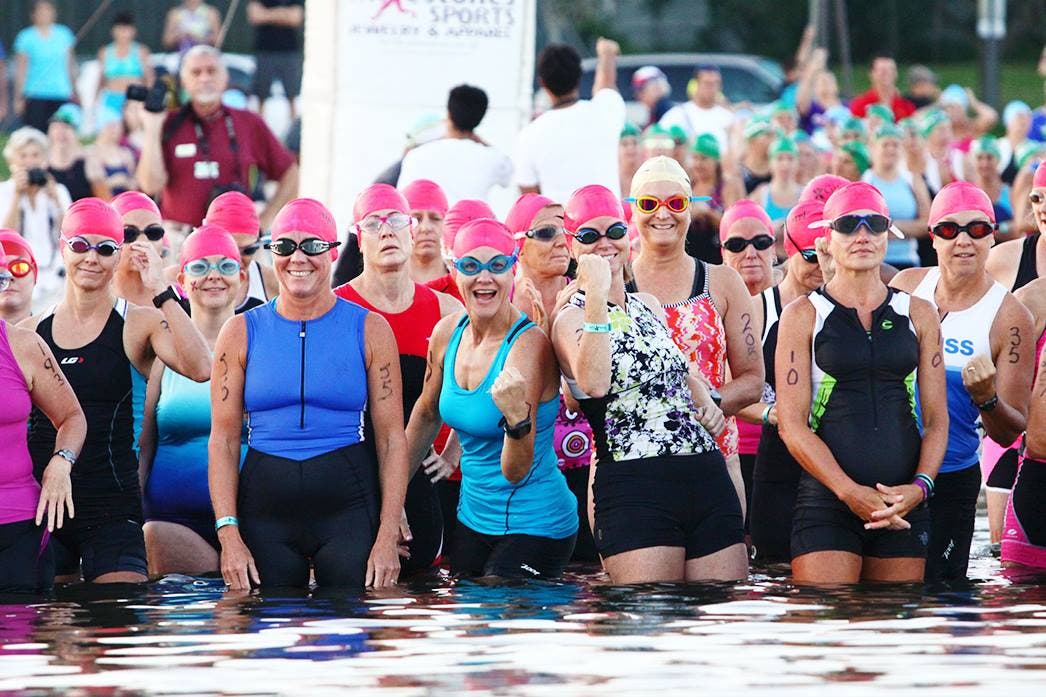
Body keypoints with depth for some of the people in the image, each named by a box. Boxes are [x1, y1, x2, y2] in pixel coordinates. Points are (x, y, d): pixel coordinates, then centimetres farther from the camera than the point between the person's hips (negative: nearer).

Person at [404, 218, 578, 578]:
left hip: (535, 527, -7)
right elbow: (427, 413, 18)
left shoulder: (529, 346, -20)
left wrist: (517, 417, -41)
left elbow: (516, 473, -23)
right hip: (473, 518, 7)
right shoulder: (448, 333, -2)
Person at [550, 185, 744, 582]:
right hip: (634, 488, -6)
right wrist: (596, 297, -23)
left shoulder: (649, 306, 18)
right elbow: (594, 383, -24)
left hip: (708, 476, 6)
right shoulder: (571, 320, -2)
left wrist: (702, 397, 14)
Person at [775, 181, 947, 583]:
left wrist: (919, 486, -7)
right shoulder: (803, 316, 4)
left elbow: (937, 419, 11)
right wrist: (851, 492, -14)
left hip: (904, 505, 3)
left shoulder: (918, 315, 13)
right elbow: (791, 424, -3)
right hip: (827, 501, -3)